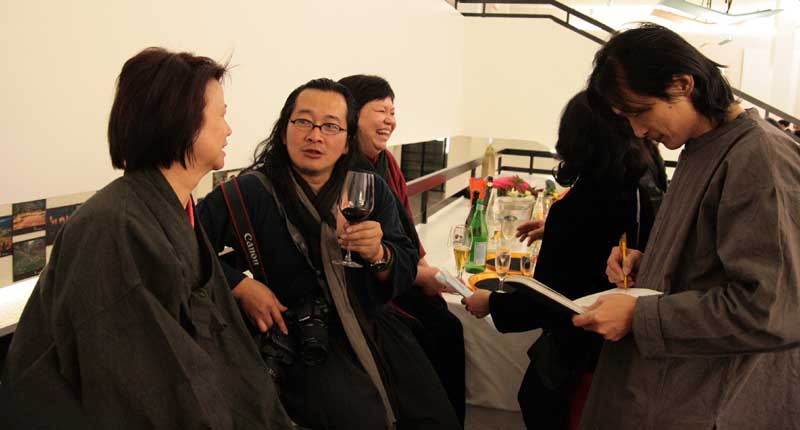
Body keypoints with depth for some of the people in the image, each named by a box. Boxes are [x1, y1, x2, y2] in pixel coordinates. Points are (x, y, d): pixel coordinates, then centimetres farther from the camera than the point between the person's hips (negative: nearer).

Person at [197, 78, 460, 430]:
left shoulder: (372, 190, 5)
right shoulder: (251, 193, -9)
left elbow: (406, 271, 2)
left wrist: (378, 255, -20)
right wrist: (241, 286, -18)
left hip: (373, 325, 5)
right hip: (301, 343, -4)